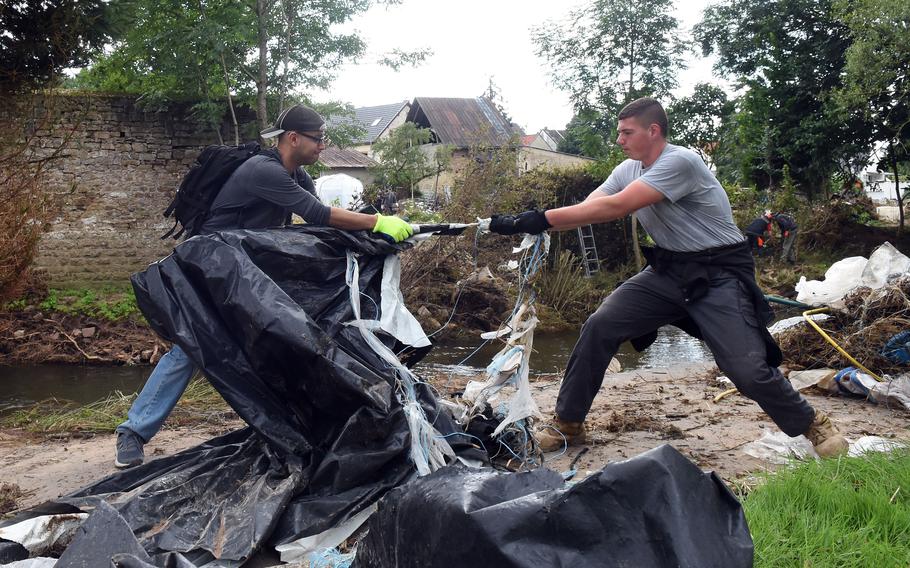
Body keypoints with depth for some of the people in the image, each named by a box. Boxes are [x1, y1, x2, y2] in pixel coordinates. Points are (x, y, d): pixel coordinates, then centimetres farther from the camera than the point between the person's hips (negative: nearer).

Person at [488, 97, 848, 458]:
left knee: (748, 370, -15)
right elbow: (586, 209, -6)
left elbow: (615, 208, -30)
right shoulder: (628, 171, 3)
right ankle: (568, 424, 5)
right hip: (668, 270, 7)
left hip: (718, 273, -7)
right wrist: (526, 223, -22)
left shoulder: (680, 162, -23)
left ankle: (813, 426, 15)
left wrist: (542, 218, -31)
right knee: (599, 327, -8)